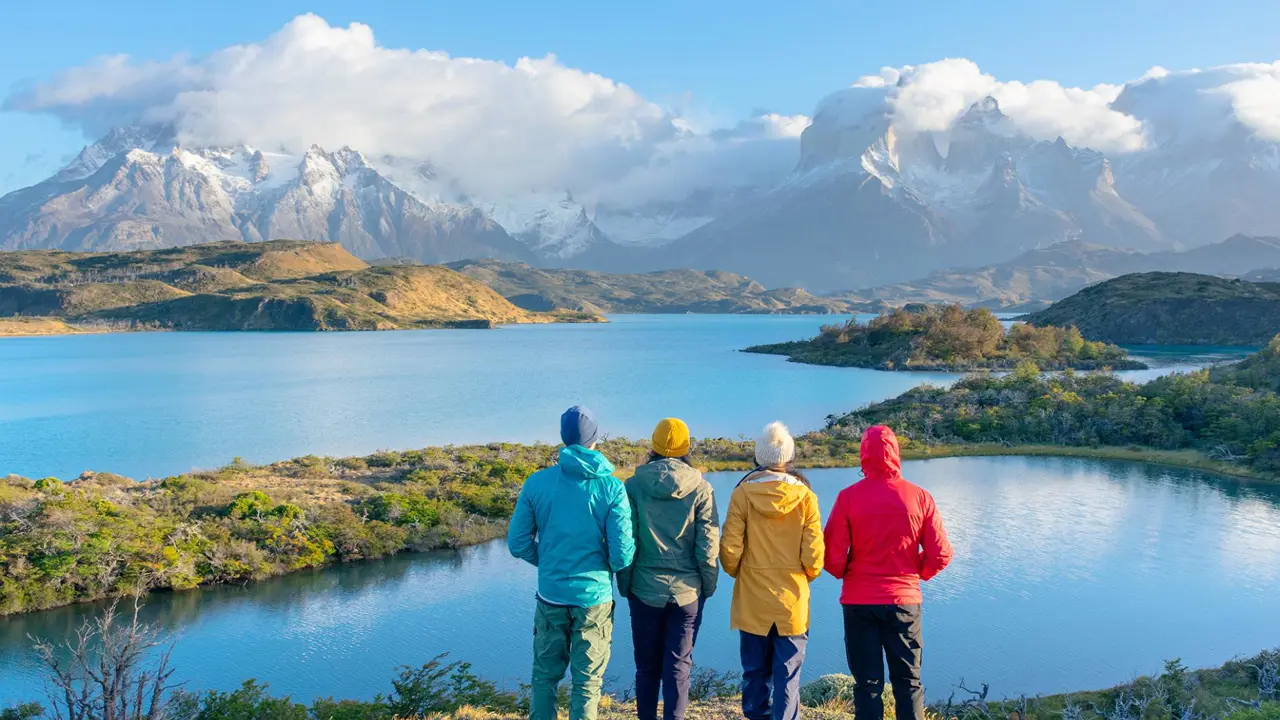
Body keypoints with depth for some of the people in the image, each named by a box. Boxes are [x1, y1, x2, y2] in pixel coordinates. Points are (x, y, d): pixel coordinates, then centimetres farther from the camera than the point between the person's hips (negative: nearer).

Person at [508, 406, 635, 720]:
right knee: (587, 681, 11)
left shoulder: (537, 482, -4)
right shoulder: (611, 487, -10)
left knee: (545, 675, 18)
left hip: (550, 595, 2)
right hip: (594, 596, -2)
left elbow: (518, 543, 0)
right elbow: (622, 554, -12)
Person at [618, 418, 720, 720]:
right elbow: (708, 546, -5)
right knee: (679, 666, 7)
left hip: (645, 589, 1)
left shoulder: (634, 485, -5)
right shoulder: (701, 488, -5)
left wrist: (624, 585, 7)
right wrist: (708, 586, 6)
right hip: (687, 591, 0)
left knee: (646, 664, 14)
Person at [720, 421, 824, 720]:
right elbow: (813, 555, -6)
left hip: (752, 599, 1)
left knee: (755, 671, 14)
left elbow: (730, 549, -8)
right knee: (787, 674, 7)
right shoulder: (805, 496, -7)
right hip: (792, 601, 0)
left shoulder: (742, 493, -8)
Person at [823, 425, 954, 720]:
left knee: (867, 683, 10)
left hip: (859, 602, -1)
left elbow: (833, 557, -9)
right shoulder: (920, 497, -5)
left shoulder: (848, 497, -9)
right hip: (905, 600, 1)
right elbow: (940, 555, -2)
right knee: (908, 681, 14)